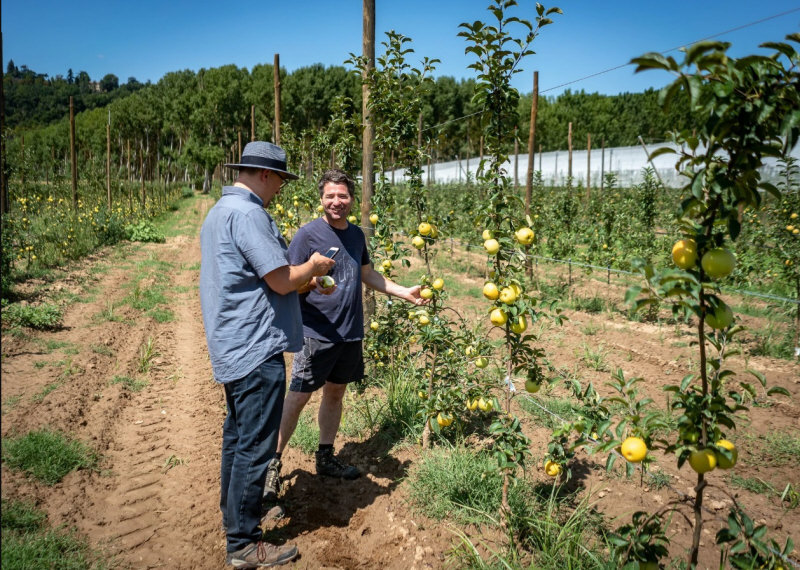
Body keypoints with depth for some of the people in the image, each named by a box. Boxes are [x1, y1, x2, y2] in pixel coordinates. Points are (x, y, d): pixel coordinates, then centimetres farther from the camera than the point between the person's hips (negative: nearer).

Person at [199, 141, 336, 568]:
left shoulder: (219, 211, 16)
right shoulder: (247, 214, -19)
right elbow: (282, 281, -21)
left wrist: (303, 276, 16)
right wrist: (314, 266, -1)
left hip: (232, 349, 11)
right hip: (256, 350, -11)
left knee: (237, 437, 21)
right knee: (255, 447, -1)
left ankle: (233, 514, 37)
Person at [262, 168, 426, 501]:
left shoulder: (356, 234, 10)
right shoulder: (308, 234, -10)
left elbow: (368, 275, 22)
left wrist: (405, 293, 19)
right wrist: (313, 281, -30)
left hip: (350, 333, 7)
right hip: (317, 333, -6)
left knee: (335, 392, 16)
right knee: (298, 396, -5)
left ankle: (326, 458, 31)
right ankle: (272, 464, 8)